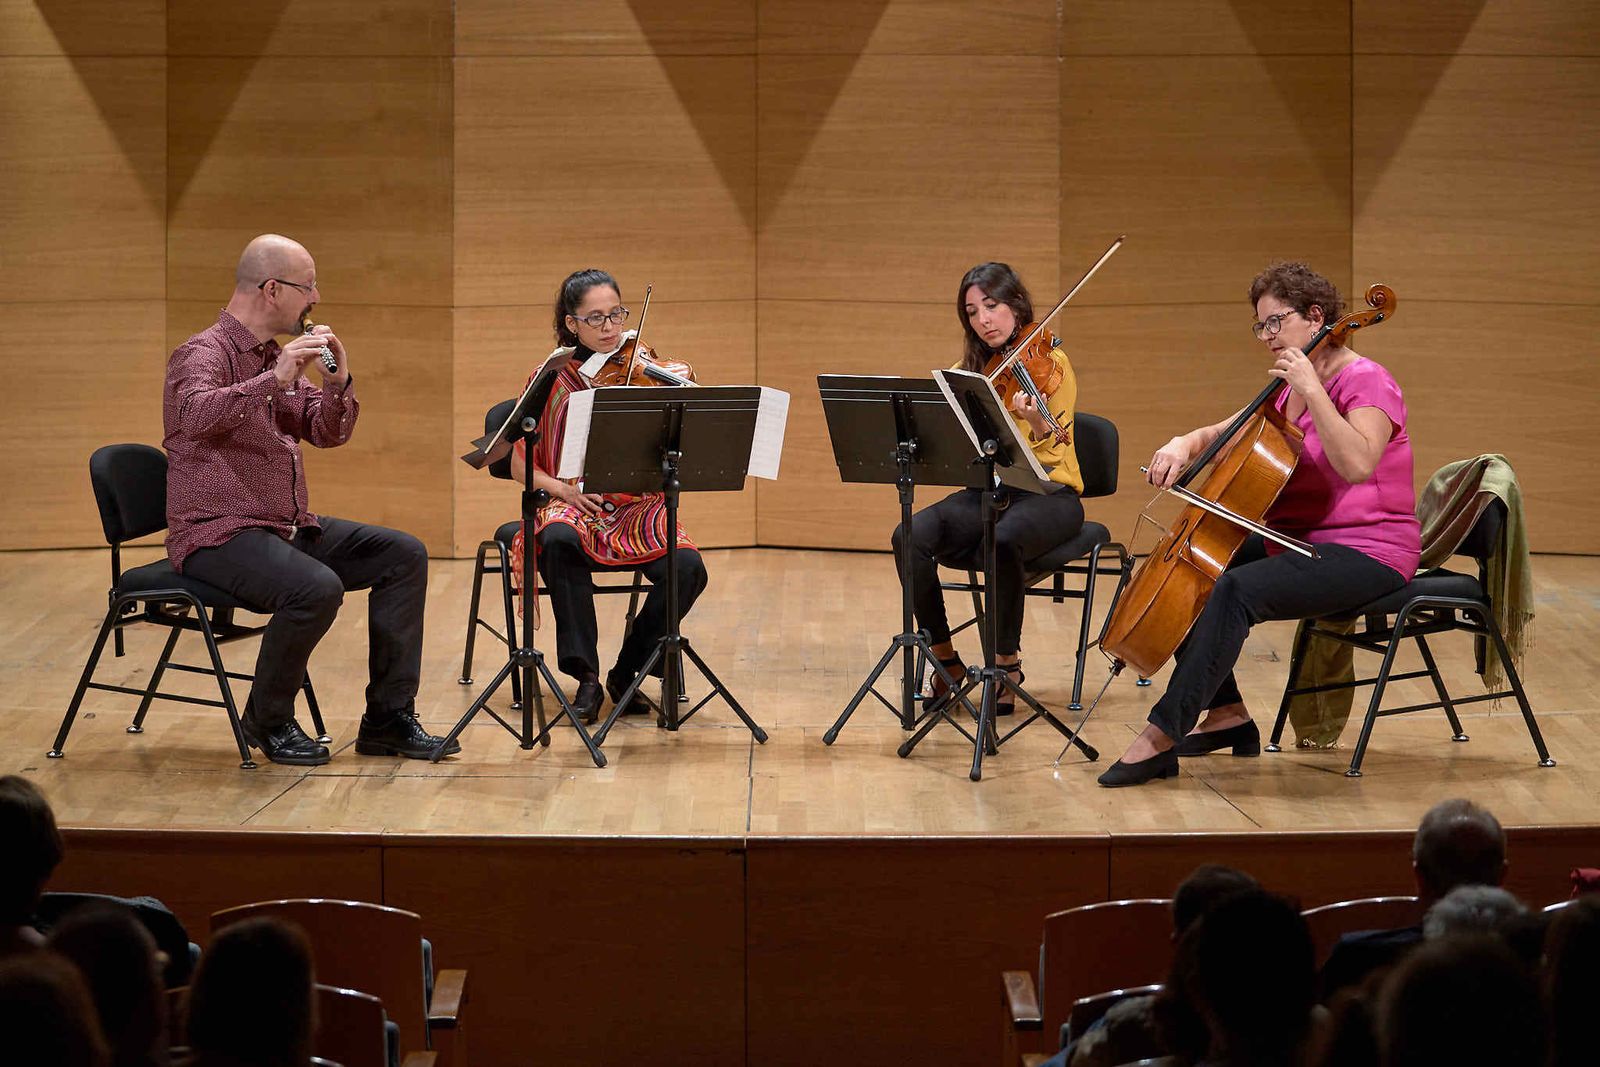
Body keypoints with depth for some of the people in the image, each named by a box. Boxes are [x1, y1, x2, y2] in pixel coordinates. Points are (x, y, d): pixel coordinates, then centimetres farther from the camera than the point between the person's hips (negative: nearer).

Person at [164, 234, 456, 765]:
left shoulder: (275, 356, 14)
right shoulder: (204, 353, -12)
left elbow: (327, 433, 15)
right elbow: (198, 416, -34)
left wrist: (337, 383, -4)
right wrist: (274, 378, -40)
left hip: (287, 526, 9)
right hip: (218, 533, -9)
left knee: (404, 555, 0)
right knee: (317, 587, -33)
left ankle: (389, 717, 2)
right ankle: (268, 719, -10)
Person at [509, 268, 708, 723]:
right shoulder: (552, 379, 4)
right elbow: (520, 465, 5)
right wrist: (560, 488, -15)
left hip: (637, 508, 1)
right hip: (574, 505, -1)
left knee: (687, 568, -28)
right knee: (560, 540, -37)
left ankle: (626, 671, -6)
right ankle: (586, 676, -27)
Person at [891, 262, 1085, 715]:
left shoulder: (1050, 363, -6)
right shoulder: (968, 372, 11)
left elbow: (1053, 455, -15)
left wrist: (1037, 424, -36)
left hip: (1048, 494, -4)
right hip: (986, 492, 5)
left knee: (1004, 542, -39)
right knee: (910, 537, -25)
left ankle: (1007, 661, -18)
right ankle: (944, 660, -11)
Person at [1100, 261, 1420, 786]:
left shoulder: (1366, 382, -13)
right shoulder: (1287, 392, 14)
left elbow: (1356, 464, -31)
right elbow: (1224, 432, 17)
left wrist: (1311, 390, -29)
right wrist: (1185, 444, -6)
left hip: (1367, 553, -10)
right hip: (1297, 540, 10)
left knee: (1237, 589, -31)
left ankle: (1161, 736, -29)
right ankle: (1227, 715, 8)